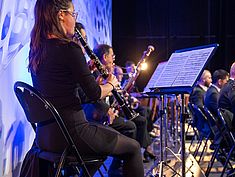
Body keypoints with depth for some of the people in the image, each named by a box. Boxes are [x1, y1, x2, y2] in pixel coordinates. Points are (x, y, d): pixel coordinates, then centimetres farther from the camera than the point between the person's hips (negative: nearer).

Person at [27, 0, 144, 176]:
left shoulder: (37, 50, 6)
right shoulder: (68, 48, -18)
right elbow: (94, 93, -15)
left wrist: (87, 68, 12)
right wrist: (111, 84, 5)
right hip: (71, 132, -9)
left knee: (111, 134, 31)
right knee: (132, 147, 9)